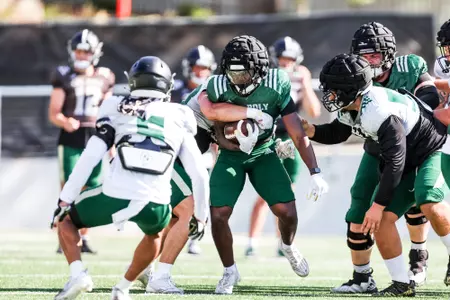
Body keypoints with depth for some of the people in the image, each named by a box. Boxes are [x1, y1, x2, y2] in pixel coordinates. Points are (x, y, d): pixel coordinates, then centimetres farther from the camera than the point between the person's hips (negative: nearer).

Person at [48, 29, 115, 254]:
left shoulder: (104, 79, 8)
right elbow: (53, 113, -4)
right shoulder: (64, 77, -1)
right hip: (70, 140, -3)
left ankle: (83, 238, 13)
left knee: (90, 191, 4)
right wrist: (65, 122, -25)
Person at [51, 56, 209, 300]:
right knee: (155, 234, 39)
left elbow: (89, 158, 2)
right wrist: (200, 216, 27)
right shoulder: (178, 119, 17)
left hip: (116, 196, -2)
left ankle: (78, 274, 3)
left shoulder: (117, 112, 11)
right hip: (155, 204, 2)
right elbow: (200, 175, 15)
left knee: (65, 219, 24)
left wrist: (65, 200, 6)